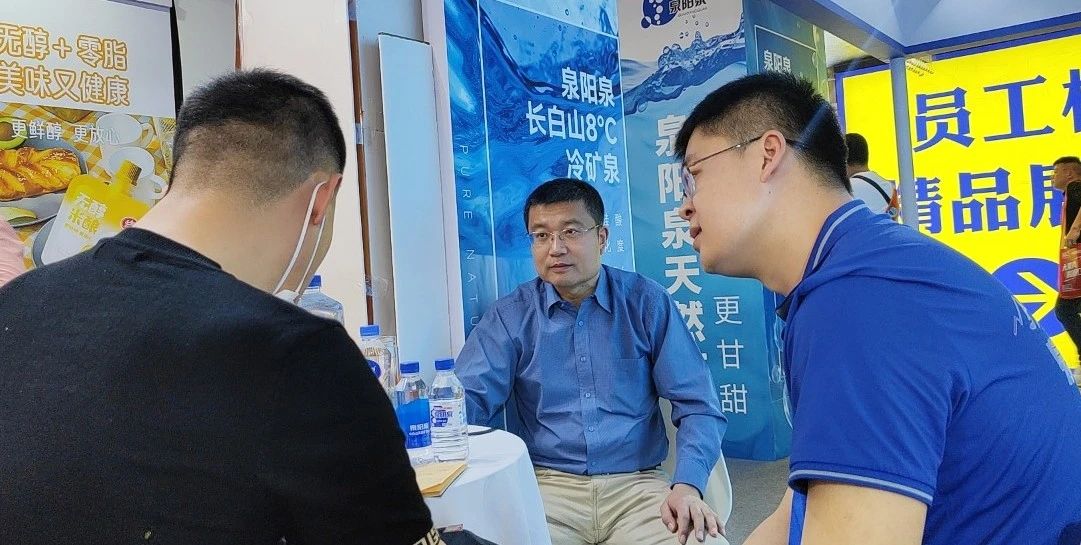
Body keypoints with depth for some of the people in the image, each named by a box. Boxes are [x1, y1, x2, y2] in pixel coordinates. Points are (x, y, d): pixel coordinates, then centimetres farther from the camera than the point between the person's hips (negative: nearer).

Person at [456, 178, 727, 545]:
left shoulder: (646, 302, 4)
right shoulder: (510, 317, 5)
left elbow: (697, 404, 1)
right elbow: (468, 401, -2)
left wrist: (688, 485, -15)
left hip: (637, 485, 1)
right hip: (546, 487, 0)